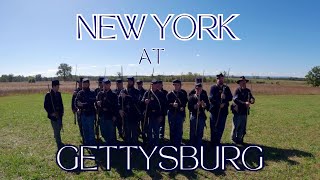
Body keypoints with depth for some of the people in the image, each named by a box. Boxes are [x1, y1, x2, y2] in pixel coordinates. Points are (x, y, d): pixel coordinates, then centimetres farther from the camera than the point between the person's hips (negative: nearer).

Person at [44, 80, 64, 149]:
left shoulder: (58, 94, 9)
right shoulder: (48, 95, -11)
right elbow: (45, 106, -11)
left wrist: (62, 111, 7)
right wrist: (51, 113, -16)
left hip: (59, 115, 7)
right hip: (53, 115, -7)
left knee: (59, 128, 17)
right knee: (56, 131, -1)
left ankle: (59, 143, 34)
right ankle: (60, 145, 5)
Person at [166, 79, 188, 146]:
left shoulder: (183, 93, 4)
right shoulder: (169, 94, 0)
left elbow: (185, 101, 10)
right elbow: (167, 103, -7)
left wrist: (182, 107, -9)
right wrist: (172, 104, -25)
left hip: (180, 113, 0)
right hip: (171, 113, 0)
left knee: (179, 130, 2)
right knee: (172, 130, 10)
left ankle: (178, 144, 13)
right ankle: (172, 143, 24)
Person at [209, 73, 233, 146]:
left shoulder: (226, 88, 9)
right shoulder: (213, 88, -2)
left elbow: (230, 97, 0)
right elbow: (211, 98, -12)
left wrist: (225, 97, -20)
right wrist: (219, 104, -19)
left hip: (224, 111, 3)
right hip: (214, 111, -3)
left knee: (221, 128, 9)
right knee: (214, 128, 5)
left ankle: (218, 142, 24)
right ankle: (213, 143, 18)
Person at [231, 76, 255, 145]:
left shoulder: (248, 91, 10)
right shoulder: (237, 90, -8)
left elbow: (251, 98, 7)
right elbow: (235, 100, -21)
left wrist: (252, 100, -18)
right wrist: (244, 103, -32)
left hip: (245, 112, 6)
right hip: (238, 111, -6)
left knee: (243, 127, 12)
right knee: (236, 126, 2)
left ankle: (239, 139, 24)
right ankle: (234, 138, 16)